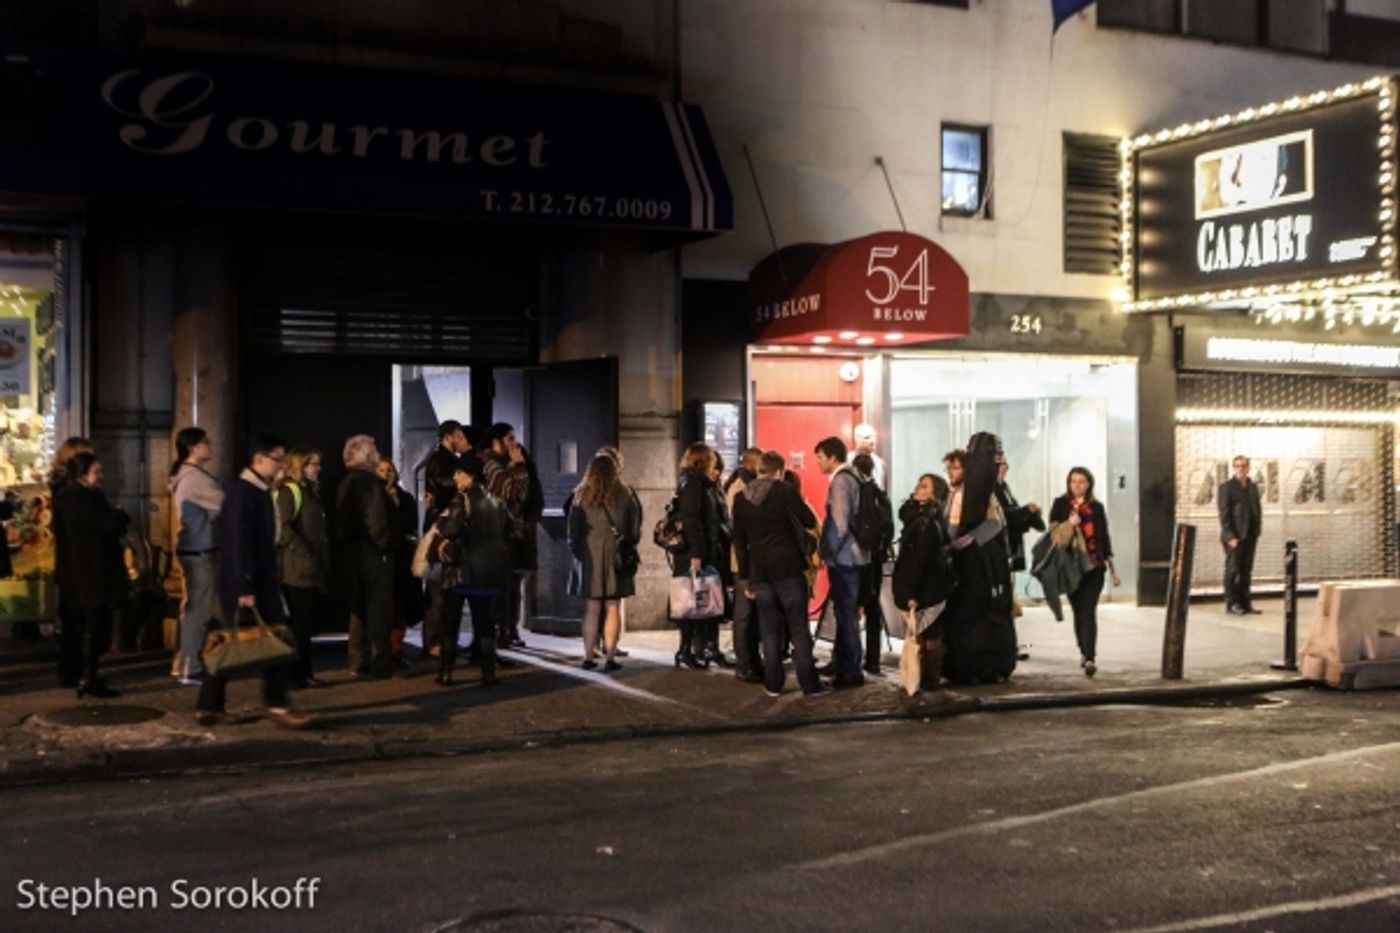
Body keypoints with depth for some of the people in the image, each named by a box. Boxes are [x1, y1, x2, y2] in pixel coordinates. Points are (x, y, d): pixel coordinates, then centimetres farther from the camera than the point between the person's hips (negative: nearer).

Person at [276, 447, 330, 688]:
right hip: (298, 569, -9)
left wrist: (324, 564, 15)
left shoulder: (311, 492, 21)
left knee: (314, 617, 10)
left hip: (313, 569, 9)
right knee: (303, 620, -5)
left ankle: (303, 670, 18)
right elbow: (283, 528, -19)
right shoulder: (289, 491, -8)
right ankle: (298, 673, 3)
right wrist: (305, 554, -21)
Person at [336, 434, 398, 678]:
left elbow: (342, 520, 15)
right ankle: (378, 663, -2)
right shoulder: (369, 481, -16)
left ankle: (360, 661, 21)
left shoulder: (346, 482, 13)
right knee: (378, 609, -4)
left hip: (353, 550, 9)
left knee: (359, 607, 15)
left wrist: (348, 543, 17)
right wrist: (385, 546, -13)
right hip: (373, 552, -9)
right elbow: (377, 519, -24)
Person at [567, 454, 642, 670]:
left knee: (592, 608, 7)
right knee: (613, 608, 2)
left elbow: (573, 529, 4)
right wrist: (629, 547, 15)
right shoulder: (625, 495, -3)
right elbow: (635, 527, 3)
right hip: (617, 557, -1)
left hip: (589, 558, 1)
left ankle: (588, 657, 8)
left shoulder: (581, 496, -1)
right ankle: (610, 657, 1)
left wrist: (576, 550, 15)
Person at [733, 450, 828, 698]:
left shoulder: (741, 498, 8)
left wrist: (745, 577, 14)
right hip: (788, 568, -4)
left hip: (759, 571, 4)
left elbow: (739, 542, 10)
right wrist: (798, 502, 14)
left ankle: (773, 684, 9)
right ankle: (810, 684, 2)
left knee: (769, 629, 8)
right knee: (798, 628, 1)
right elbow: (810, 522, -6)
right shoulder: (785, 491, -6)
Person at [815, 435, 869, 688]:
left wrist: (829, 552, -12)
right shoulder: (849, 477, 14)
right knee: (844, 611, 17)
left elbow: (840, 522, -21)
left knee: (846, 613, -4)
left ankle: (851, 672, 0)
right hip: (848, 555, 10)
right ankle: (842, 663, 27)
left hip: (843, 557, -10)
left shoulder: (841, 480, -15)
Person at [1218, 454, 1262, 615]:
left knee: (1246, 571, 9)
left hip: (1250, 536, 6)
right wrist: (1230, 536, -15)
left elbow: (1258, 510, 17)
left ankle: (1245, 602, 14)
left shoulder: (1253, 487, 14)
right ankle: (1232, 604, 3)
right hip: (1234, 537, -6)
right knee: (1232, 570, -2)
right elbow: (1224, 514, -9)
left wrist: (1256, 532, 7)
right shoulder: (1226, 487, -4)